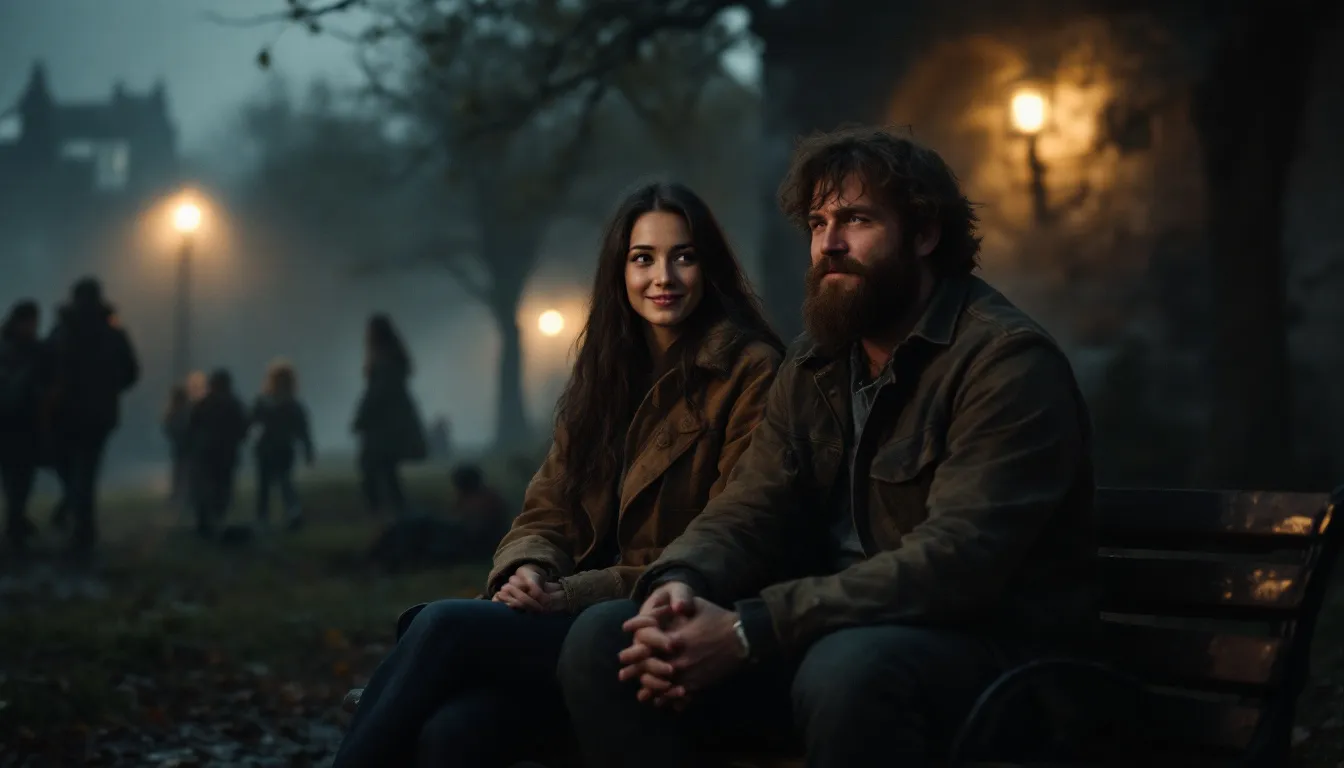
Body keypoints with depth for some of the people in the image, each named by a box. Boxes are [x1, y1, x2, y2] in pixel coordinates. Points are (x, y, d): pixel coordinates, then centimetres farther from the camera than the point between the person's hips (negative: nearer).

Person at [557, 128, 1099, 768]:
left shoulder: (1008, 360, -14)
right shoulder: (812, 363, 12)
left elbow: (955, 560, -25)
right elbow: (751, 509, 6)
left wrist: (748, 630, -31)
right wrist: (678, 586, -20)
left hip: (985, 642, -6)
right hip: (836, 632, 7)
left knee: (848, 666, -41)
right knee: (603, 639, -12)